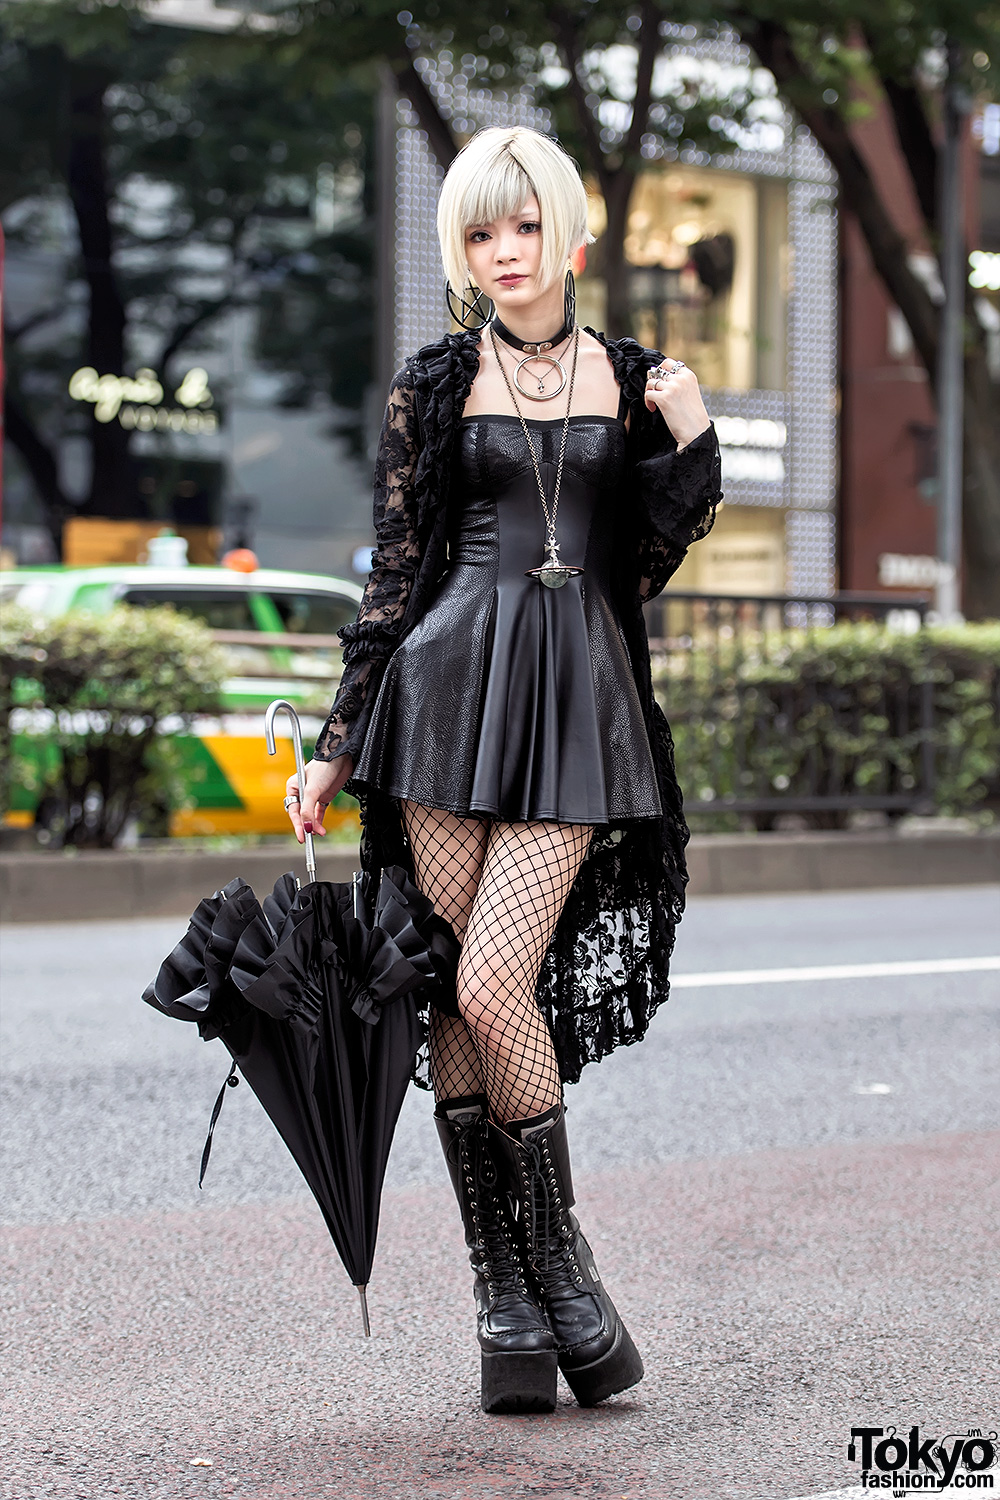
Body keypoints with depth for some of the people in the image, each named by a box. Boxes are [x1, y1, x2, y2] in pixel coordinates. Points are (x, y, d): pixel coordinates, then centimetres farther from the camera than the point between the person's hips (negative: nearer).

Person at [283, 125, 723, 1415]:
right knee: (454, 995, -3)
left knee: (495, 986, -14)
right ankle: (506, 1294, 6)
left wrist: (691, 439, -3)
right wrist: (335, 749, 7)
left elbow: (644, 563, 11)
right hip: (450, 690, 1)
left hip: (581, 703, 0)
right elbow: (395, 578, 9)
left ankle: (555, 1261, 5)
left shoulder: (629, 379, 11)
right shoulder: (431, 389, 8)